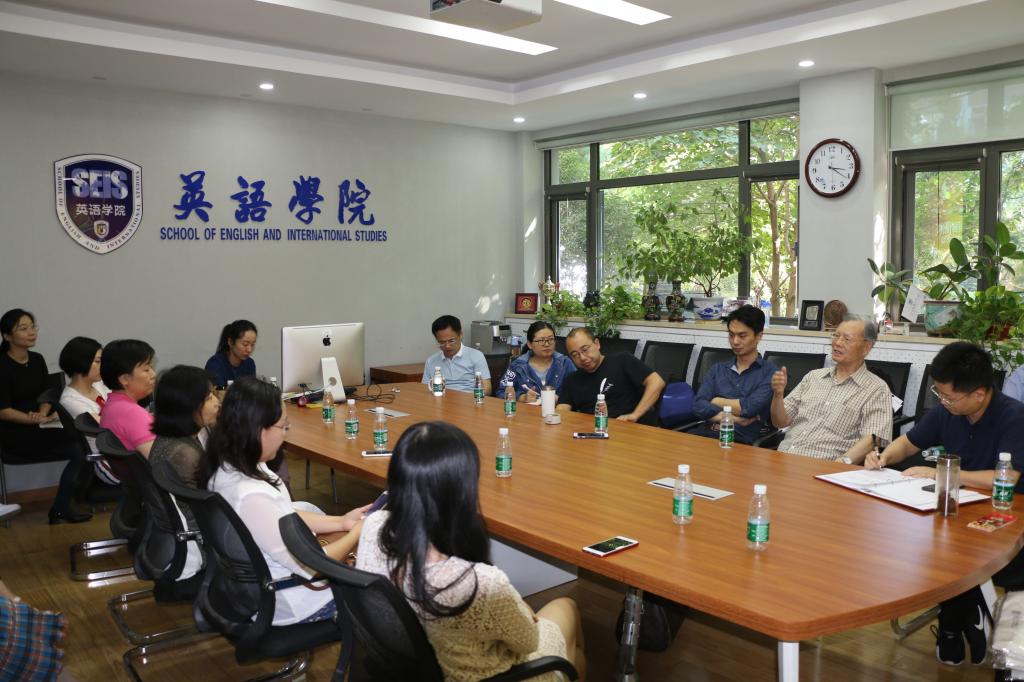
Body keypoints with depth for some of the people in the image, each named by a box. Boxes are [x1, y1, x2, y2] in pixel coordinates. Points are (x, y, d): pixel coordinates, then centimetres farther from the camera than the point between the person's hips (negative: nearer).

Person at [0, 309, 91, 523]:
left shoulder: (37, 360, 9)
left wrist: (43, 414, -11)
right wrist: (40, 420, -23)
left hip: (38, 428, 6)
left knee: (82, 444, -20)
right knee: (80, 447, -23)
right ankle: (60, 509, -11)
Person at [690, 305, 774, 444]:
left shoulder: (770, 374, 5)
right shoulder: (717, 369, 19)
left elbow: (749, 408, -11)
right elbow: (698, 405, 4)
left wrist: (716, 401, 4)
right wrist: (732, 417, -9)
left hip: (740, 439, -4)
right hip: (705, 432, 5)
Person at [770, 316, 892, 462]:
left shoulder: (877, 389, 2)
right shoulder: (814, 376, 18)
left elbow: (873, 439, -10)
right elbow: (781, 422, 17)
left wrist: (844, 461, -27)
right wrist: (778, 394, -2)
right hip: (783, 458, 5)